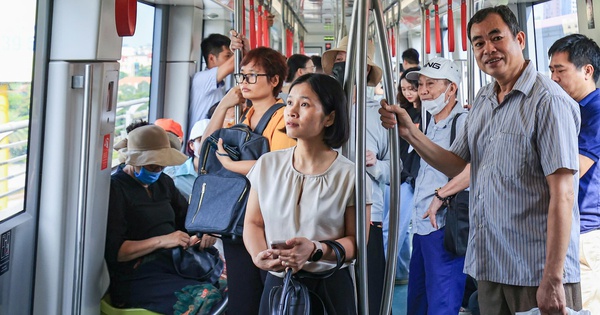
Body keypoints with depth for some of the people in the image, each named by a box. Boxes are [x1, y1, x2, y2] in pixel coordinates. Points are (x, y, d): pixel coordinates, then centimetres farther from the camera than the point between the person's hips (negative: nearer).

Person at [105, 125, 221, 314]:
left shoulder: (163, 182, 18)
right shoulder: (115, 189, -5)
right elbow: (112, 251, -12)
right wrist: (162, 241, -19)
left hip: (174, 263, 7)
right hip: (138, 277, -7)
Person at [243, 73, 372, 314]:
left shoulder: (350, 175, -9)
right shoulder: (267, 165, 0)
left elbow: (356, 241, -6)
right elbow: (252, 223, 5)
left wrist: (316, 250, -24)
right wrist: (259, 255, -15)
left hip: (329, 288, -2)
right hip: (276, 284, 3)